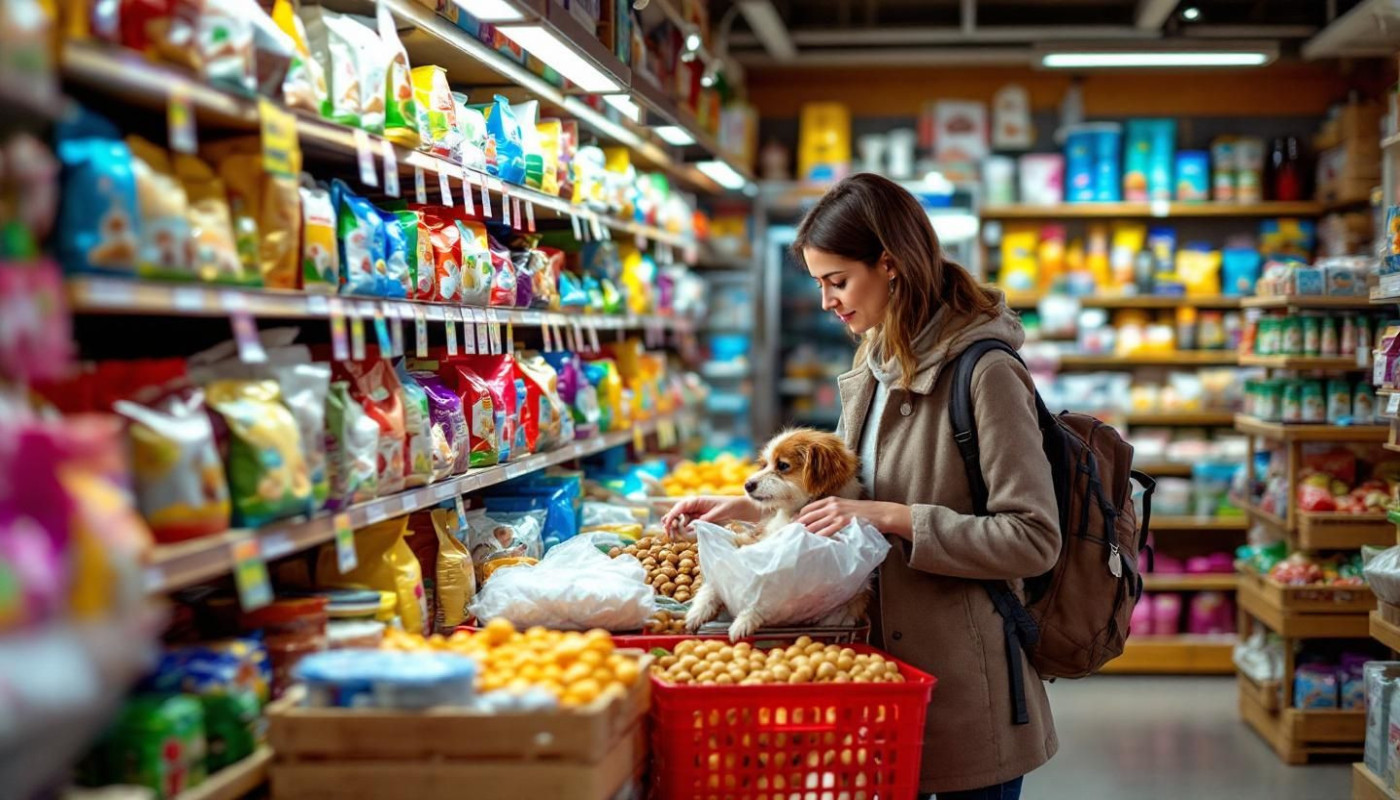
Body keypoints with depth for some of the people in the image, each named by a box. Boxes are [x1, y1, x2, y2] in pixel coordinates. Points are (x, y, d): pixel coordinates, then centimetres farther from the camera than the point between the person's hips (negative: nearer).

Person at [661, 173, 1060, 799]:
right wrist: (750, 510, 7)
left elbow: (1033, 539, -20)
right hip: (886, 658, 8)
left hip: (965, 685, -7)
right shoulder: (875, 367, 10)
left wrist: (892, 518, -22)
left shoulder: (985, 372, -17)